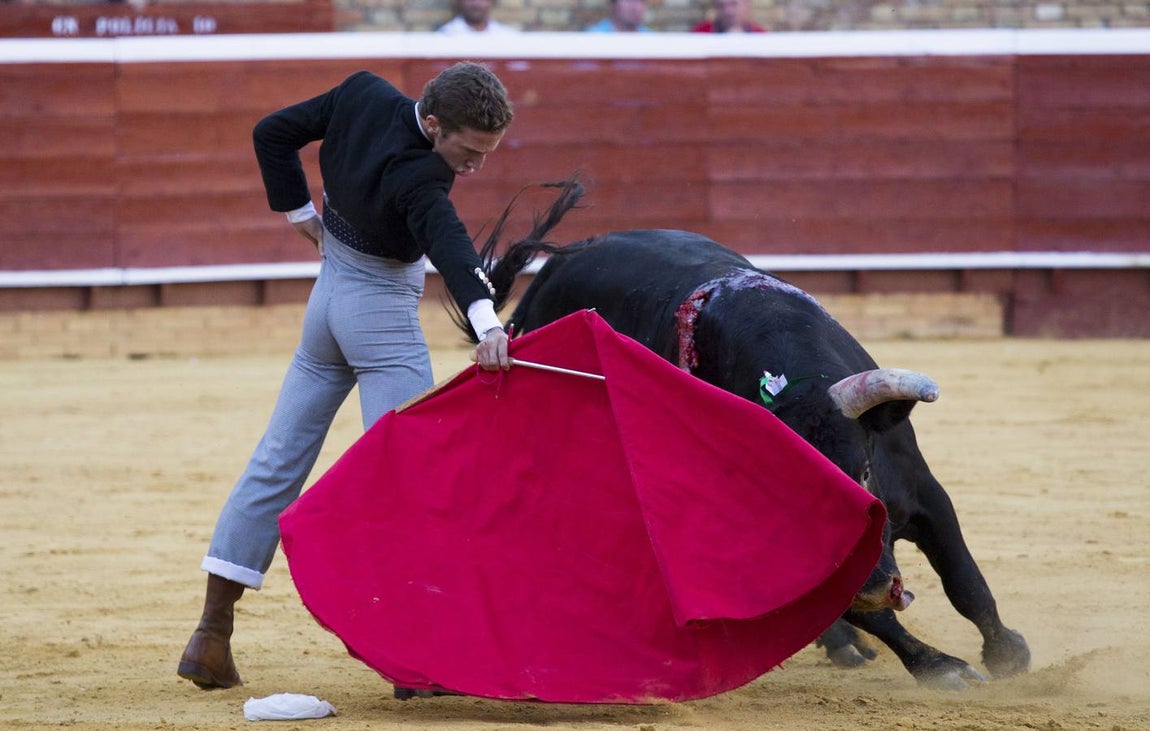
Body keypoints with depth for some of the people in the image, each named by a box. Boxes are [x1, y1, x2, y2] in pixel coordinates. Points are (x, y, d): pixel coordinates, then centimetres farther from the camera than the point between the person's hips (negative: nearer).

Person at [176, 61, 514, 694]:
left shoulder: (364, 94, -7)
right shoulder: (416, 178, -28)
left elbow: (273, 133, 4)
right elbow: (450, 246, -45)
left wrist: (306, 219, 11)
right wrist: (487, 323, -59)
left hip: (328, 296, 8)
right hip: (384, 310, -8)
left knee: (279, 459, 12)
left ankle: (212, 634, 14)